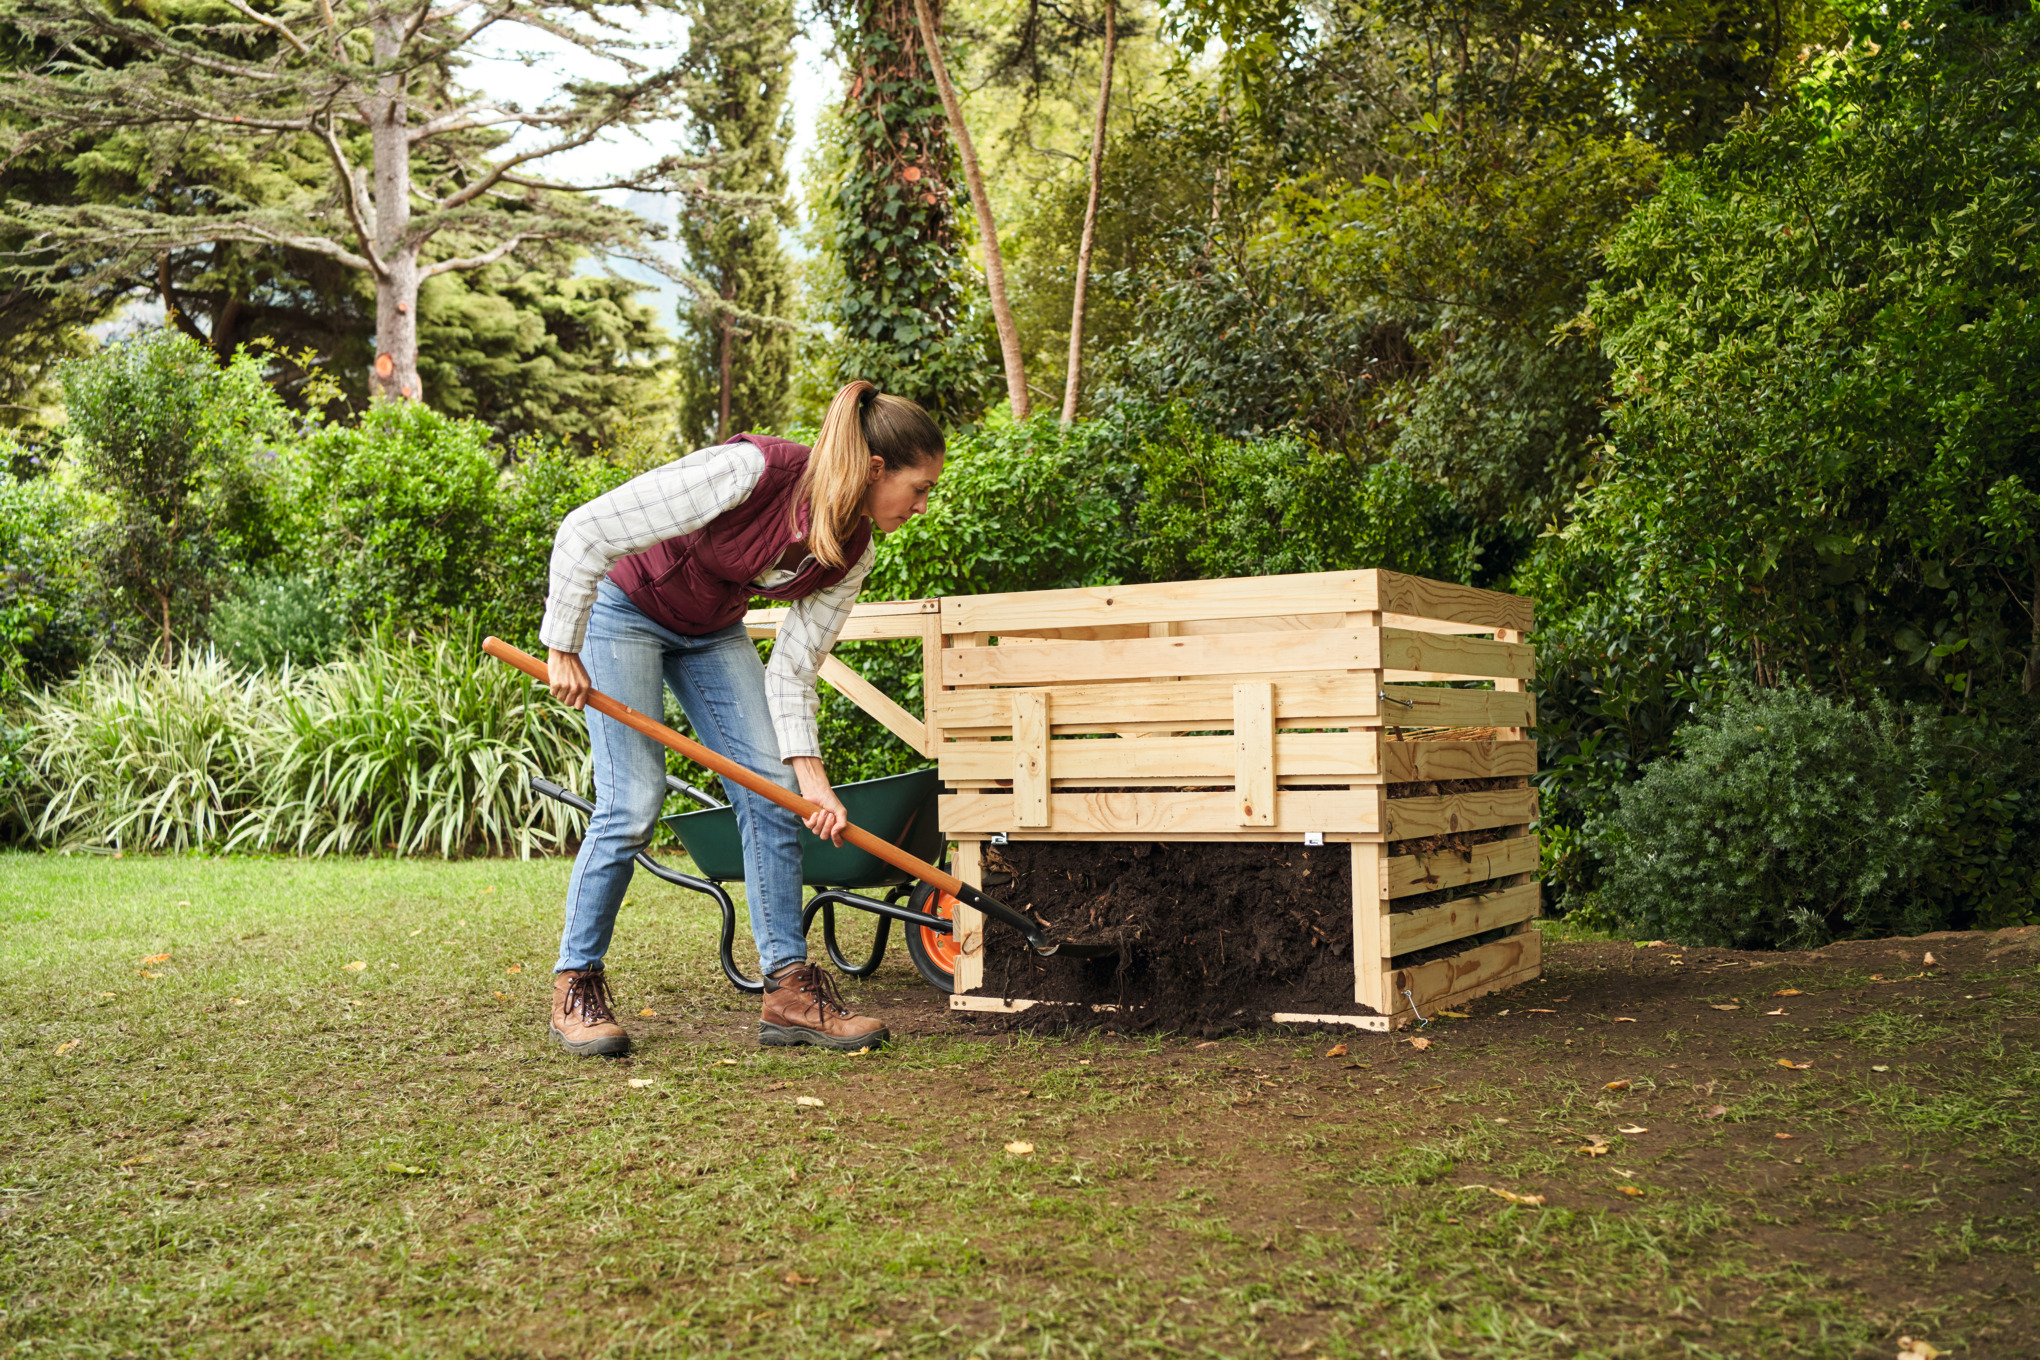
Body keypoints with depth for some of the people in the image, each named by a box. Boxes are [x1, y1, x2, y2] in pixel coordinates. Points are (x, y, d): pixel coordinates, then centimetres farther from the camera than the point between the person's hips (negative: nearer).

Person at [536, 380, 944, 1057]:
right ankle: (576, 985, 2)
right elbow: (586, 531, -31)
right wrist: (564, 651, -25)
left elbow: (792, 670, -8)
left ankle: (789, 987, 1)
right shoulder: (749, 472, -35)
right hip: (624, 608, -6)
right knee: (634, 800, -14)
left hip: (712, 632, 7)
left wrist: (811, 775, -20)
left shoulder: (850, 553, -14)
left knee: (774, 790, -5)